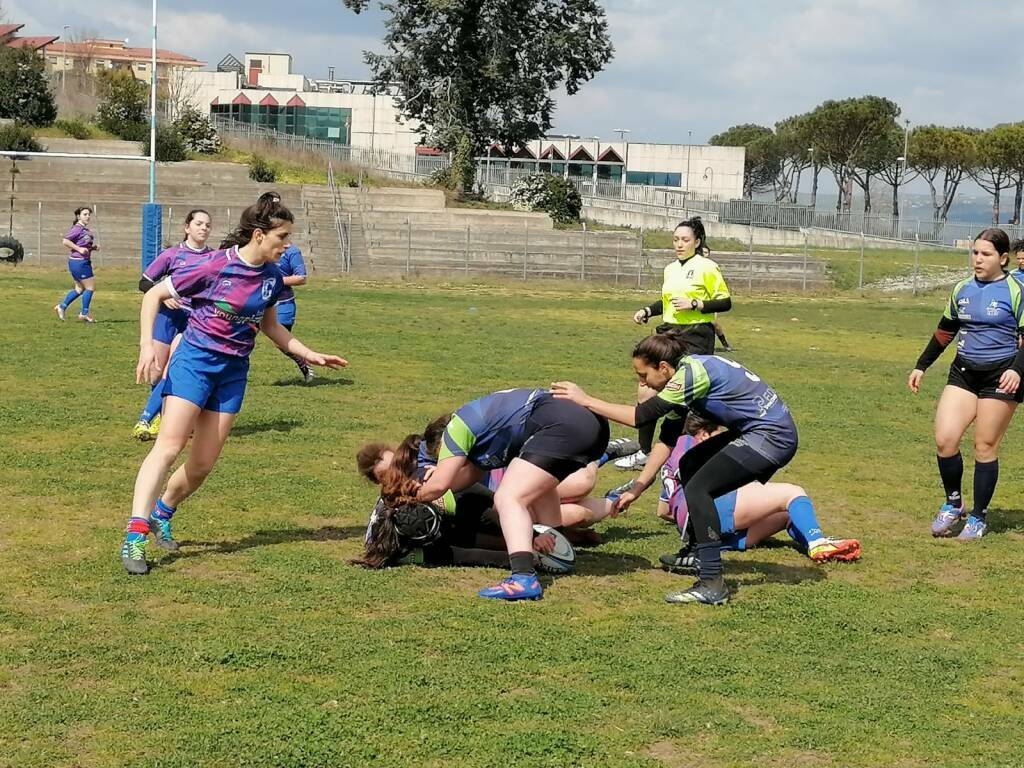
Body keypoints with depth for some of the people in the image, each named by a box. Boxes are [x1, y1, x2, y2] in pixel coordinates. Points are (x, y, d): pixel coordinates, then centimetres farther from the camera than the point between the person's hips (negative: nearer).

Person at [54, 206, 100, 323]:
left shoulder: (86, 230, 13)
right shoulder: (77, 229, -14)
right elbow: (65, 241, -20)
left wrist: (94, 247, 6)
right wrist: (79, 249, -22)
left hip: (84, 262, 10)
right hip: (79, 262, -10)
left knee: (80, 289, 17)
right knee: (90, 287, -3)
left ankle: (62, 307, 22)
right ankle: (84, 314, 6)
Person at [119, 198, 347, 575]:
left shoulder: (272, 278, 3)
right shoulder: (214, 266, -14)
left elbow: (269, 325, 21)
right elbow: (154, 295, -7)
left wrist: (309, 354, 16)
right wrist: (147, 345, -17)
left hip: (234, 372, 6)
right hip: (195, 360, -6)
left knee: (202, 465, 5)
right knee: (169, 446, -18)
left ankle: (161, 514, 30)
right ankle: (135, 534, -23)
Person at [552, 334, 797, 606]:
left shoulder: (692, 373, -20)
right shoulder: (683, 377, 9)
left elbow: (641, 416, -23)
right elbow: (666, 441, 12)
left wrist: (586, 400, -16)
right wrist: (637, 489, 9)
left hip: (773, 436, -11)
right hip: (755, 430, 11)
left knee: (698, 490, -15)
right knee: (690, 466, 22)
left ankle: (712, 584, -18)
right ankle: (698, 551, 31)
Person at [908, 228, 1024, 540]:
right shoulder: (962, 290, 9)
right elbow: (944, 332, 19)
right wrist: (921, 366, 18)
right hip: (963, 373, 5)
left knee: (985, 447, -1)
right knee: (944, 439, -7)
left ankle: (979, 517, 14)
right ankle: (953, 503, 14)